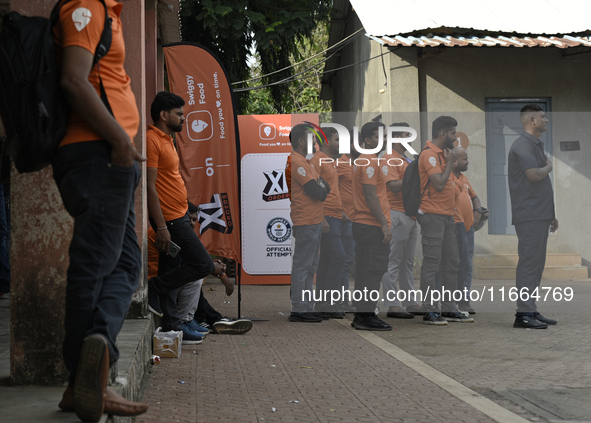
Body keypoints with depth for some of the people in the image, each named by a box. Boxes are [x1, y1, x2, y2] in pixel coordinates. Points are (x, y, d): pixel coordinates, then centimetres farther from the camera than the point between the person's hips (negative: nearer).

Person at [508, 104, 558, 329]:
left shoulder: (537, 146, 22)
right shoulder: (523, 145, -10)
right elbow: (534, 175, -24)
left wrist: (551, 214, 24)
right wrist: (549, 166, -2)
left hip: (539, 215, 10)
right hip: (529, 215, -10)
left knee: (537, 263, 10)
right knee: (529, 262, -11)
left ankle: (531, 311, 14)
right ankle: (523, 313, -10)